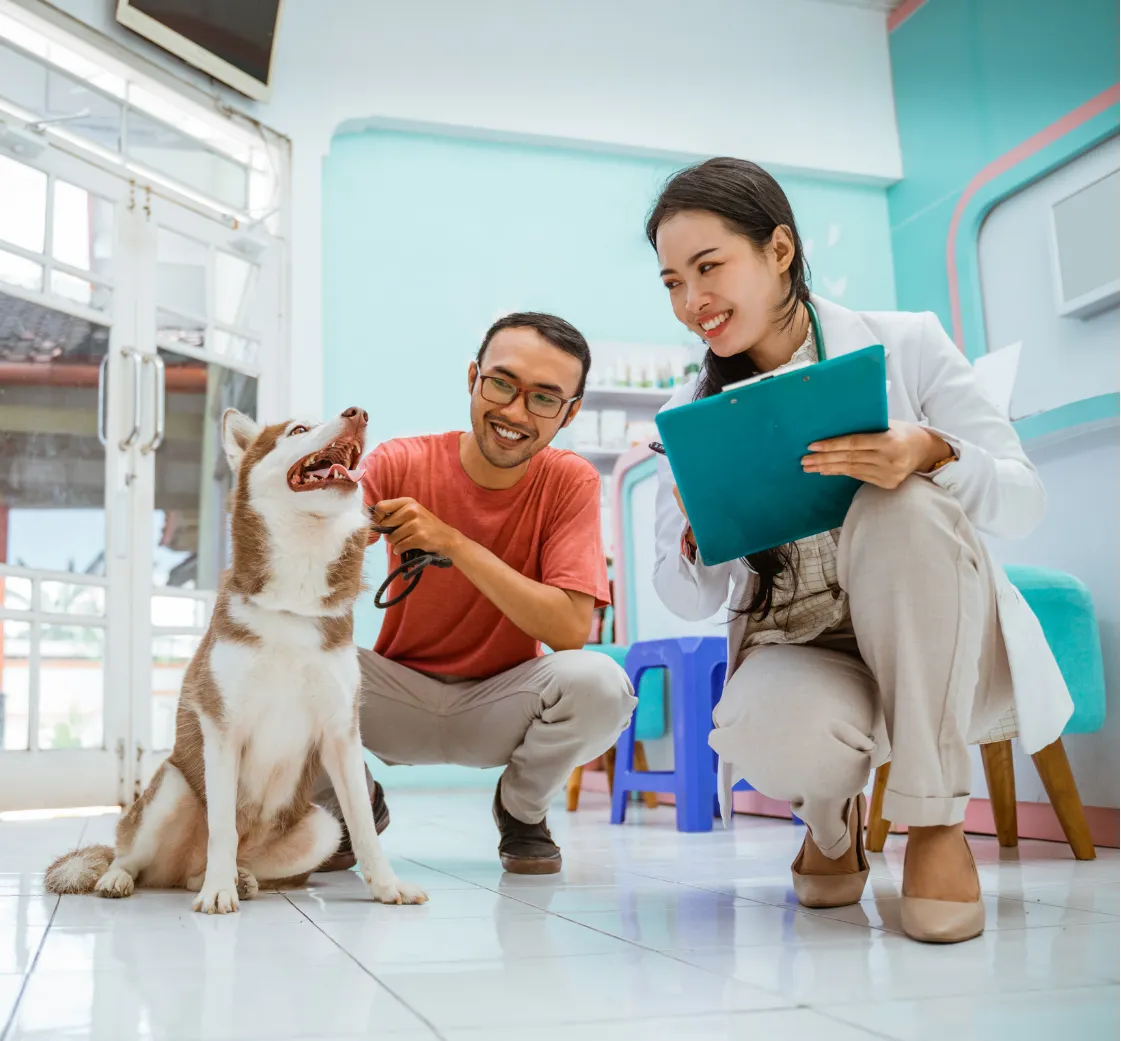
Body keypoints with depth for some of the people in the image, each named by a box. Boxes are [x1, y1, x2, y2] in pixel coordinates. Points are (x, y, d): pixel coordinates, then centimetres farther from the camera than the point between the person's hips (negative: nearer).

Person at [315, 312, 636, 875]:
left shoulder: (571, 482, -11)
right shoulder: (400, 464, -12)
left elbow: (572, 629, -23)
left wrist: (453, 542, -30)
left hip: (501, 705, 0)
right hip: (398, 696, 0)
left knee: (598, 682, -30)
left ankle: (522, 810, 4)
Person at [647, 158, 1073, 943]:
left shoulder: (906, 345, -4)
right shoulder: (691, 413, 2)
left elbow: (1025, 504, -8)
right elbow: (692, 601, 4)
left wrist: (931, 454, -30)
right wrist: (697, 538, -20)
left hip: (941, 659, 0)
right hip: (799, 655, 1)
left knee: (906, 506, -32)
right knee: (766, 728, -35)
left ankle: (936, 822, -17)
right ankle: (831, 819, 6)